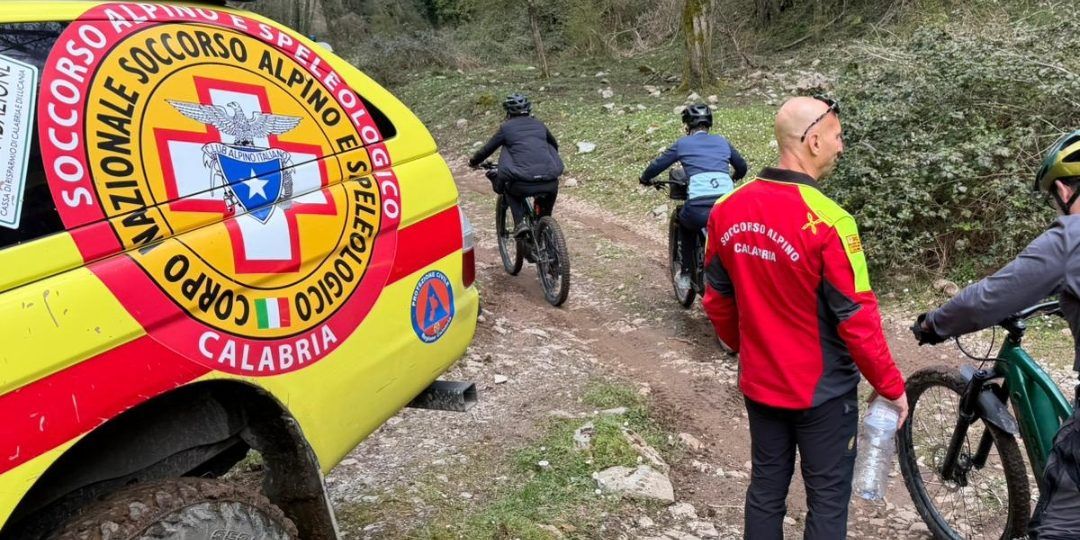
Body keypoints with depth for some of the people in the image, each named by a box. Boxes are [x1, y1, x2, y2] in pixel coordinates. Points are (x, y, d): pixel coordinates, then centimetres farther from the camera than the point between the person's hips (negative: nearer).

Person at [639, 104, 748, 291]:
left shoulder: (683, 144, 14)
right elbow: (742, 167, 32)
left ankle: (686, 275, 31)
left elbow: (657, 165, 19)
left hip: (699, 208, -2)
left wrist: (645, 179, 39)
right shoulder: (722, 141, 22)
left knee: (685, 225, 33)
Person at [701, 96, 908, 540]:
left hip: (758, 383, 6)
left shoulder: (727, 209, -5)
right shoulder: (827, 221, -24)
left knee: (765, 489, 19)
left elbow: (717, 301, 4)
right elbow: (857, 320, -19)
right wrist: (891, 386, -6)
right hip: (822, 390, -5)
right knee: (827, 499, 13)